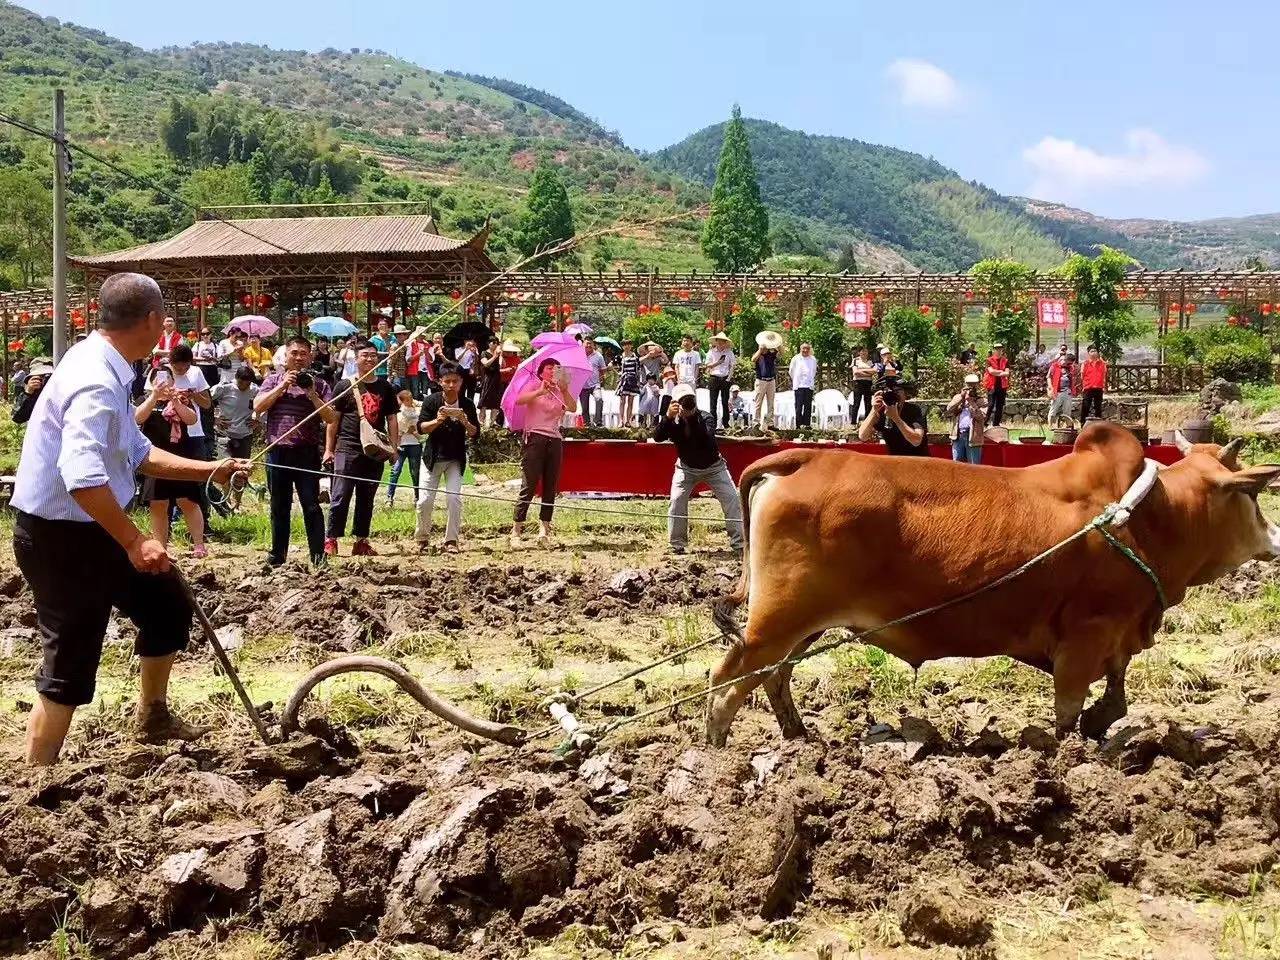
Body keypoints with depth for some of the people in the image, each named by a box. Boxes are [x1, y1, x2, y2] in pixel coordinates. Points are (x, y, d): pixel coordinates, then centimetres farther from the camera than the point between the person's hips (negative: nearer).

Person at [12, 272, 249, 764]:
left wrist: (210, 470, 17)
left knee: (167, 607, 20)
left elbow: (138, 454, 19)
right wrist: (134, 541, -34)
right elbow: (81, 476, -38)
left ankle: (153, 717, 39)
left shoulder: (105, 369, 7)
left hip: (89, 529, 10)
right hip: (59, 537, -10)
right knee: (69, 670, -3)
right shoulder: (97, 382, -26)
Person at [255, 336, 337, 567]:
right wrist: (282, 386, -8)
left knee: (311, 506, -5)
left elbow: (331, 418, 0)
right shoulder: (273, 381, 13)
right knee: (279, 507, 10)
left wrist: (311, 394, -9)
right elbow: (258, 406, -2)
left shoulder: (319, 385, 9)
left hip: (307, 452, -2)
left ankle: (318, 556, -4)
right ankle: (277, 555, 18)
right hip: (278, 451, 2)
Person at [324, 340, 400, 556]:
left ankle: (361, 541, 15)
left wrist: (394, 448, 4)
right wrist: (329, 449, -3)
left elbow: (392, 419, 14)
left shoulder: (385, 388, 11)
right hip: (348, 449, -4)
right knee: (341, 496, -8)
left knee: (366, 499, 9)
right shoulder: (345, 386, 1)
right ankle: (330, 540, -5)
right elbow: (333, 419, 2)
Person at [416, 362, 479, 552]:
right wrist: (437, 420, -29)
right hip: (433, 457, 0)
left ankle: (451, 540, -2)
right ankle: (422, 538, 16)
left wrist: (465, 422, -24)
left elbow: (475, 433, -4)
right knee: (425, 500, -3)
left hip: (456, 459, 0)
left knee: (454, 498, -11)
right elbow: (421, 428, -12)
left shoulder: (467, 404, -3)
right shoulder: (432, 401, -7)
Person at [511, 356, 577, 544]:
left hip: (554, 441, 5)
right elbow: (519, 400, -15)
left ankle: (545, 529, 10)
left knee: (550, 487, 4)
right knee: (529, 486, -10)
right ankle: (516, 530, -8)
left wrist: (564, 390, -17)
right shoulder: (534, 386, 5)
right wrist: (540, 392, -27)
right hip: (534, 438, -5)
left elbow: (573, 408, -3)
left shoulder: (561, 392, 16)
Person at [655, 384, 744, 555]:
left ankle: (739, 542, -1)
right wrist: (668, 417, -47)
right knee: (677, 500, -15)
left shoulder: (705, 418, -24)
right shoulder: (673, 422, -17)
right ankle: (677, 544, -2)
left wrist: (693, 418, -49)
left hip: (713, 466, -1)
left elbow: (707, 439, -42)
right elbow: (657, 437, -33)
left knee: (732, 499, -10)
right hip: (687, 467, 1)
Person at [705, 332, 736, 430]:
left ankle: (726, 423, 9)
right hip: (714, 378, 0)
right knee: (713, 402, -2)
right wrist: (717, 363, -13)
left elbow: (731, 366, 7)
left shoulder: (729, 352, 6)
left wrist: (729, 378, -4)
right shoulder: (711, 352, 5)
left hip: (725, 378, 0)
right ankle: (713, 424, 1)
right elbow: (708, 365, 2)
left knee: (725, 402, 3)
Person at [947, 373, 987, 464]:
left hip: (973, 436, -3)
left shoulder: (980, 400, 5)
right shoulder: (958, 398, 14)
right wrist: (961, 396, -8)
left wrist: (971, 402, -13)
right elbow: (949, 409, -2)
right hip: (958, 436, 3)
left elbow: (982, 416, -10)